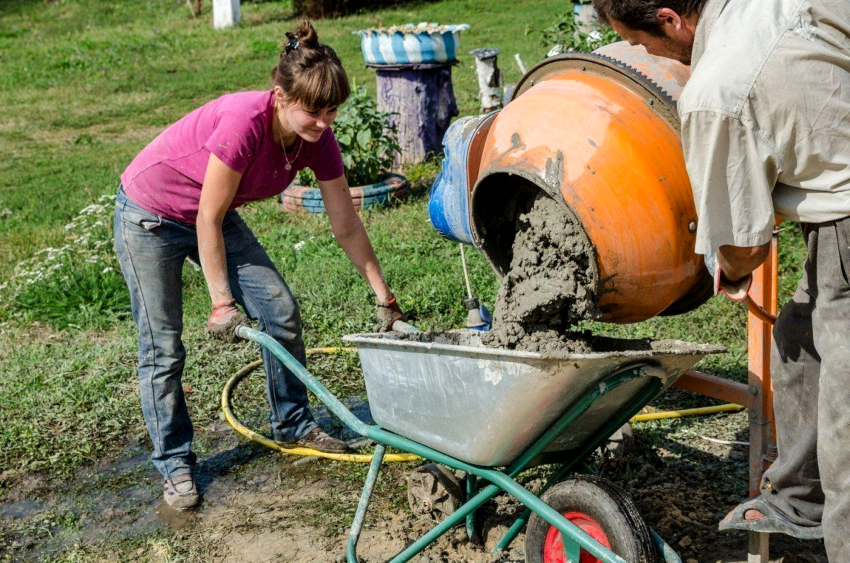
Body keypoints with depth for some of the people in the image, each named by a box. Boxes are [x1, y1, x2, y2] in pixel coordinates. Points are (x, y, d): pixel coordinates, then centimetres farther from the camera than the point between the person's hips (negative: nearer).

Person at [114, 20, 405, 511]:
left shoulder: (317, 140, -16)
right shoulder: (243, 122, -36)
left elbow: (347, 227, -6)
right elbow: (208, 222, -27)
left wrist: (385, 298, -3)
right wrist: (222, 302, -21)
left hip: (212, 214, 7)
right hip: (150, 216, -6)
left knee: (281, 310, 1)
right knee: (163, 346, -3)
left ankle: (293, 424, 20)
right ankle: (175, 464, 13)